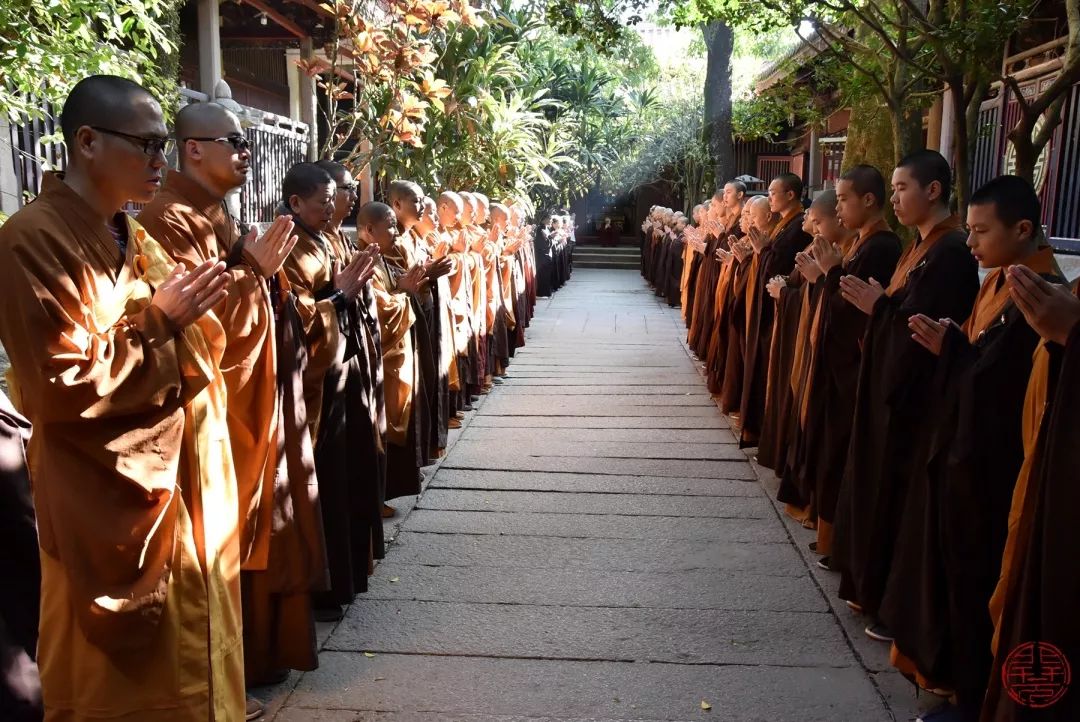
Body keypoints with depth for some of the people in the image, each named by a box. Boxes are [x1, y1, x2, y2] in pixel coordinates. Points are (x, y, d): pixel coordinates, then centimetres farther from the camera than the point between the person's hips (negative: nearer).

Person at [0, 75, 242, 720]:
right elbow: (60, 386, -20)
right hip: (113, 504, -8)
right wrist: (156, 320, -16)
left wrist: (190, 313, -3)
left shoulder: (136, 240, 10)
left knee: (191, 661, 19)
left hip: (182, 489, 8)